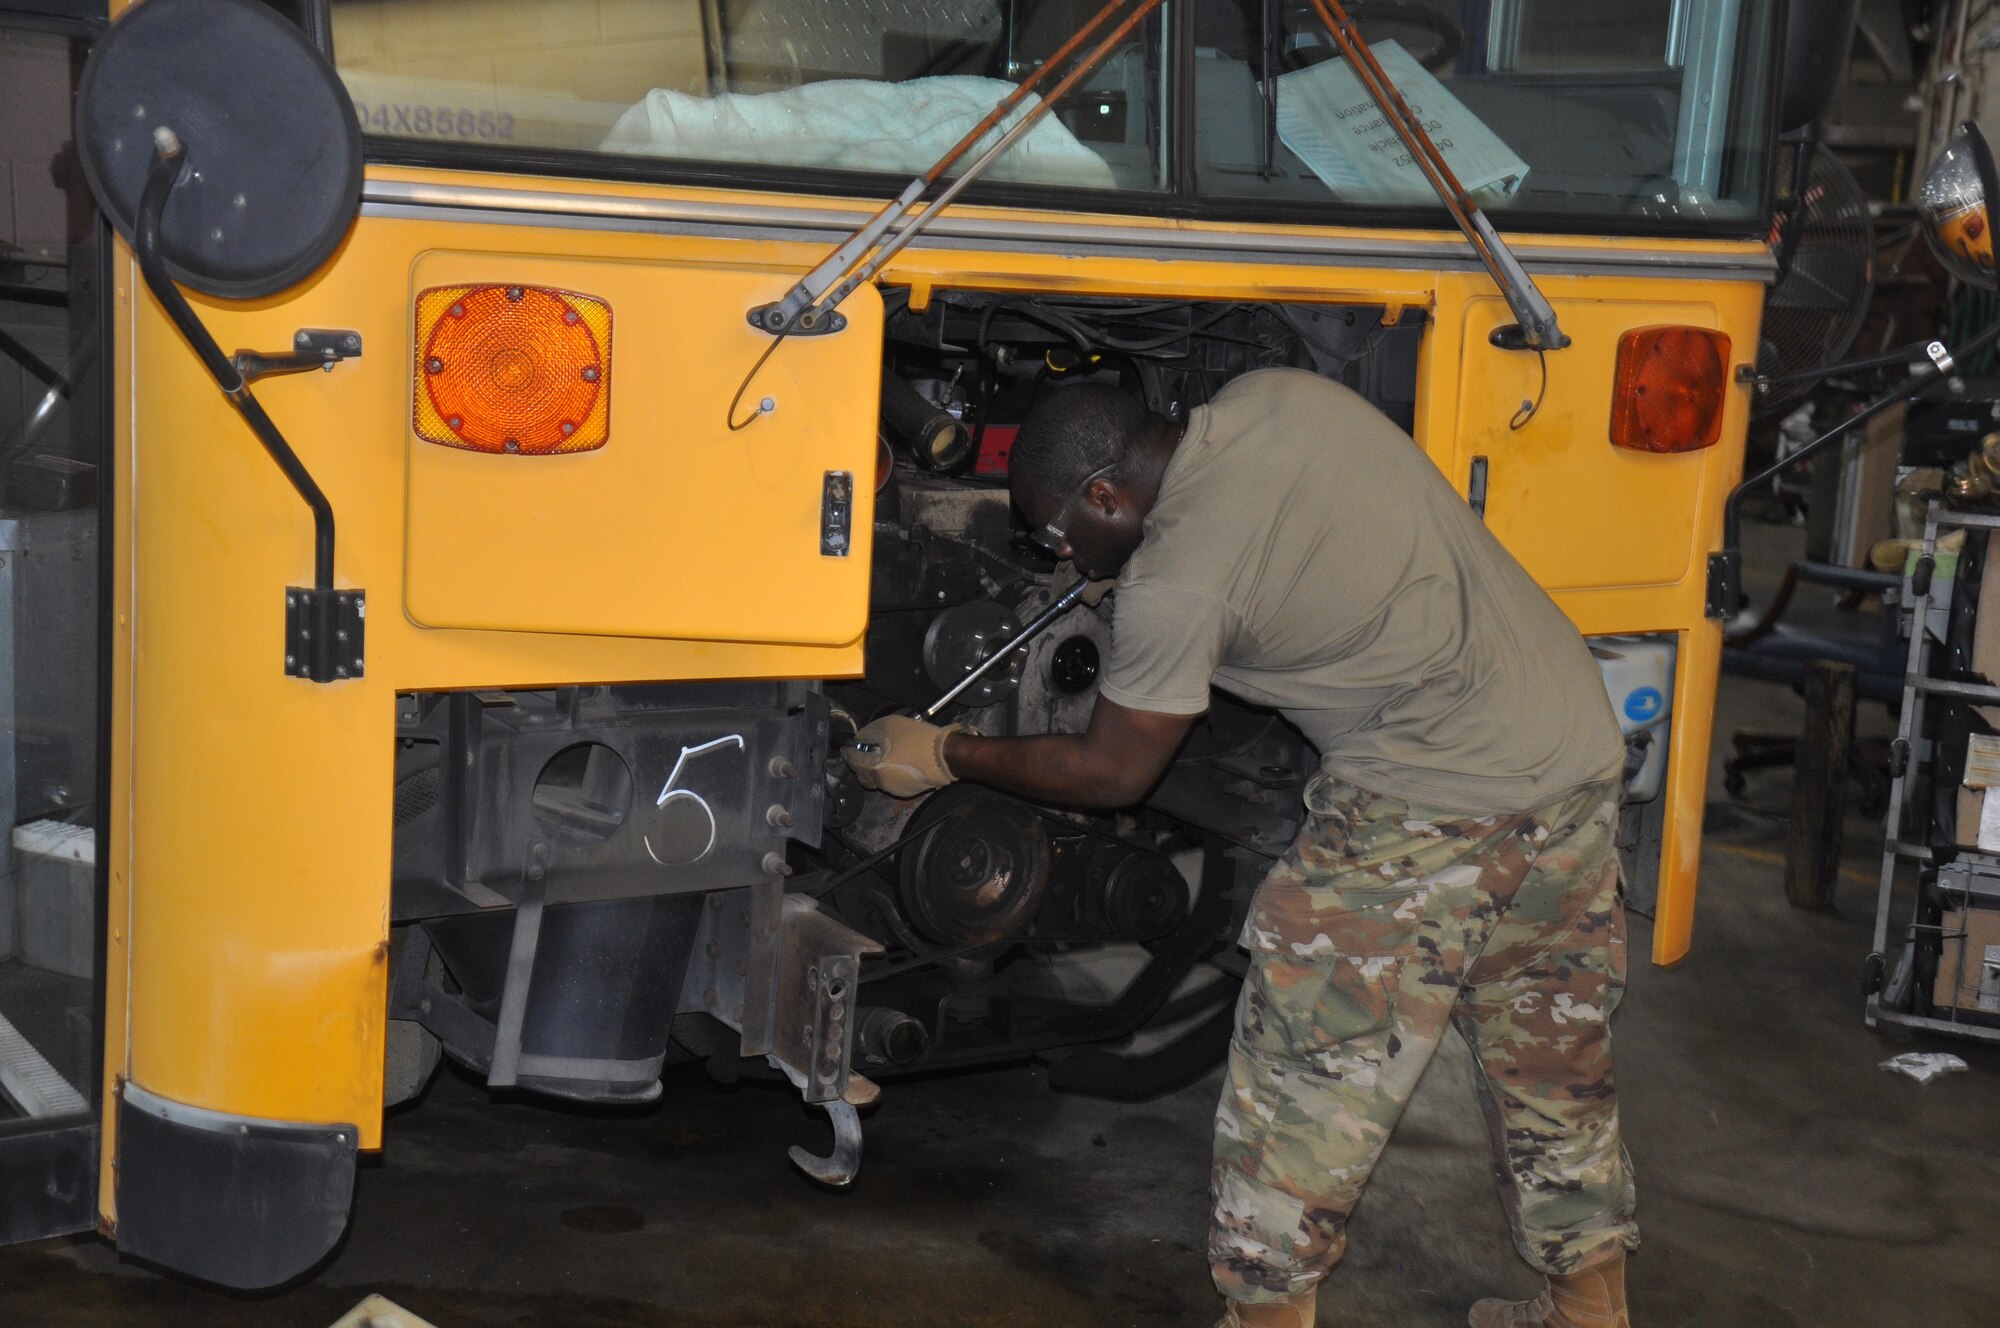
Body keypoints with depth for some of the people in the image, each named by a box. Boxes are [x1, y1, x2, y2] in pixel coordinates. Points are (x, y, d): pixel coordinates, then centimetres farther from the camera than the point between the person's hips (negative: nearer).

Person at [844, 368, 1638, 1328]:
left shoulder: (1176, 583, -16)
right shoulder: (1276, 395, 3)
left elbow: (1111, 773, -3)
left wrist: (943, 756, 9)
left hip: (1433, 802, -9)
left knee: (1304, 1068, 4)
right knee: (1554, 1061, 21)